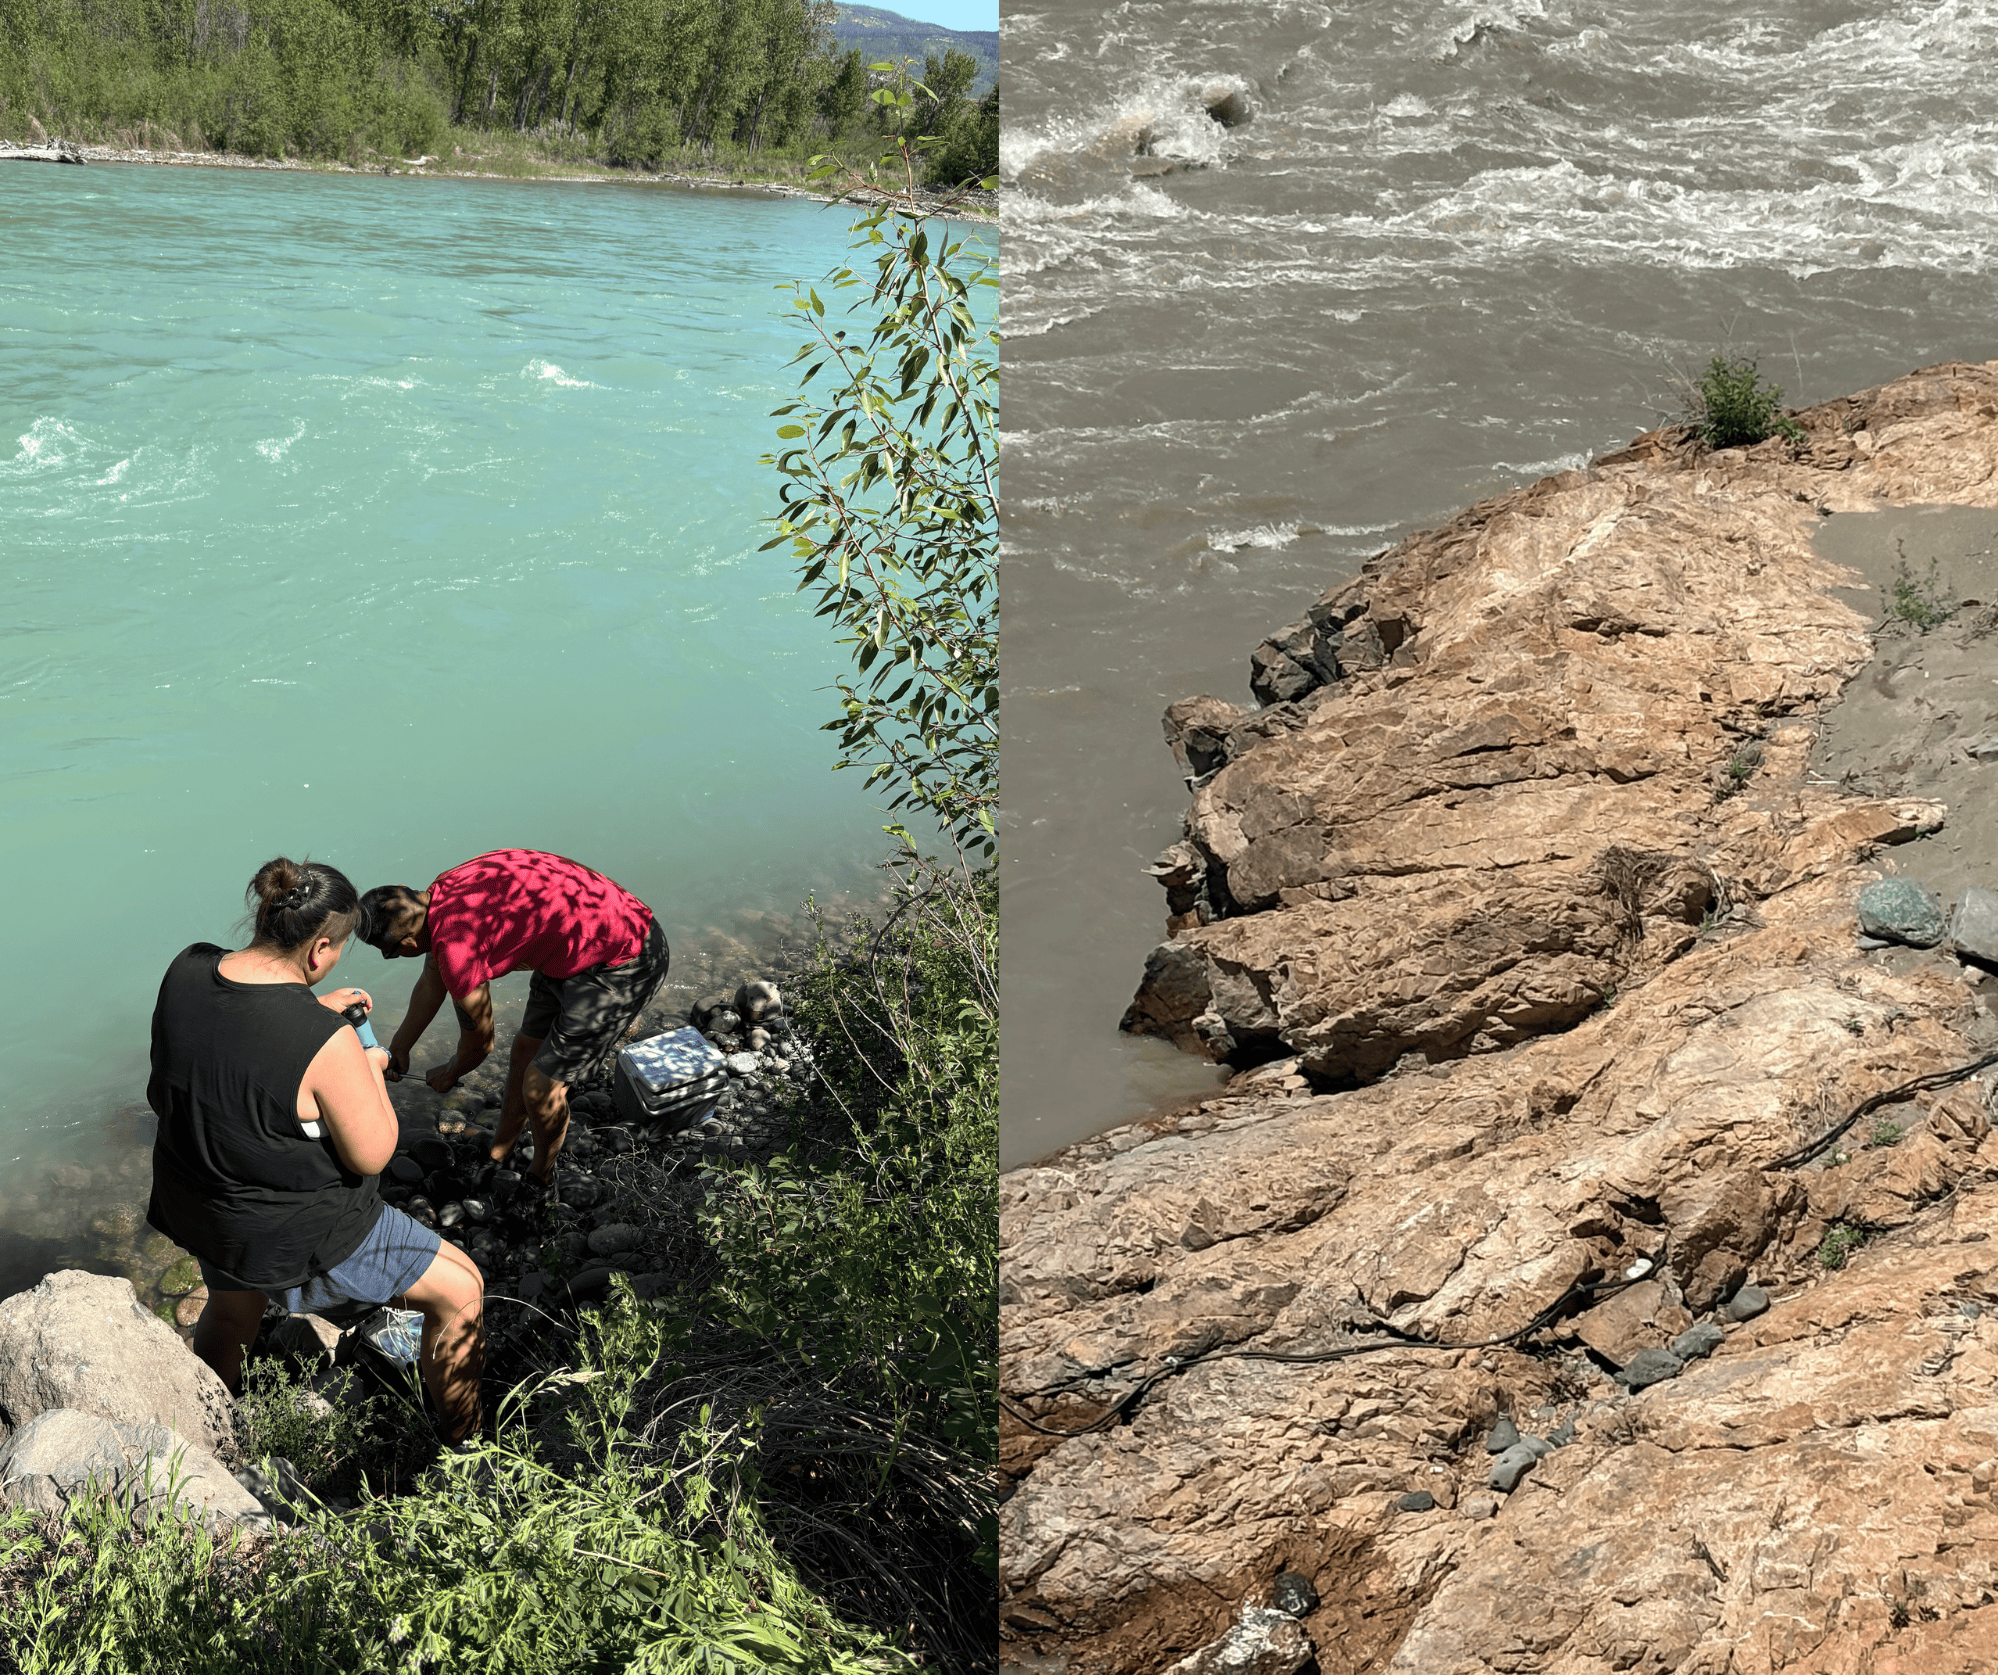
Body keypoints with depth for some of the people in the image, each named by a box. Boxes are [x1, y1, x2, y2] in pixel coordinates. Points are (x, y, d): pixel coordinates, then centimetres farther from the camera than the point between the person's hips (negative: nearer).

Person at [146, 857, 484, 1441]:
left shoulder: (186, 970, -14)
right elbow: (371, 1154, -21)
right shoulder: (326, 1043, -34)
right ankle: (459, 1445, 29)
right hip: (294, 1232, -7)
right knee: (461, 1288, 11)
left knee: (229, 1313, 39)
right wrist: (371, 1068, -6)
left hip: (196, 1203, 8)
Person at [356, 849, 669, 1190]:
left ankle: (540, 1181, 27)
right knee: (525, 1050, 23)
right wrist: (397, 1049, 30)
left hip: (623, 966, -10)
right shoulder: (440, 891, 2)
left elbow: (479, 1043, -6)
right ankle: (499, 1154, 43)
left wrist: (450, 1075, 15)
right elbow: (432, 984, 21)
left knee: (540, 1088, 0)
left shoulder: (454, 943, -25)